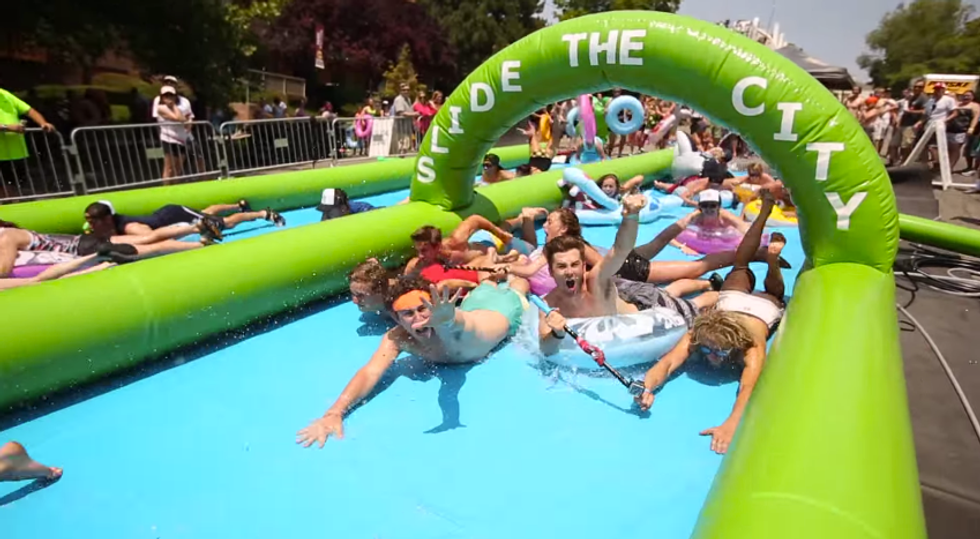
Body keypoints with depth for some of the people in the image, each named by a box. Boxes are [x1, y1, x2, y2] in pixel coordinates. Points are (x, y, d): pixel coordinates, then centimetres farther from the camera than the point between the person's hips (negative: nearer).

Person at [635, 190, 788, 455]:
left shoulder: (752, 349, -50)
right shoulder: (695, 336, -45)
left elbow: (748, 389, -66)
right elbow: (667, 363, -59)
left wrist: (730, 425, -84)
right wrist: (648, 387, -80)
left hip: (765, 306, -2)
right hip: (732, 299, 2)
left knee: (775, 291, 35)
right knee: (741, 265, 31)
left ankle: (774, 253, 45)